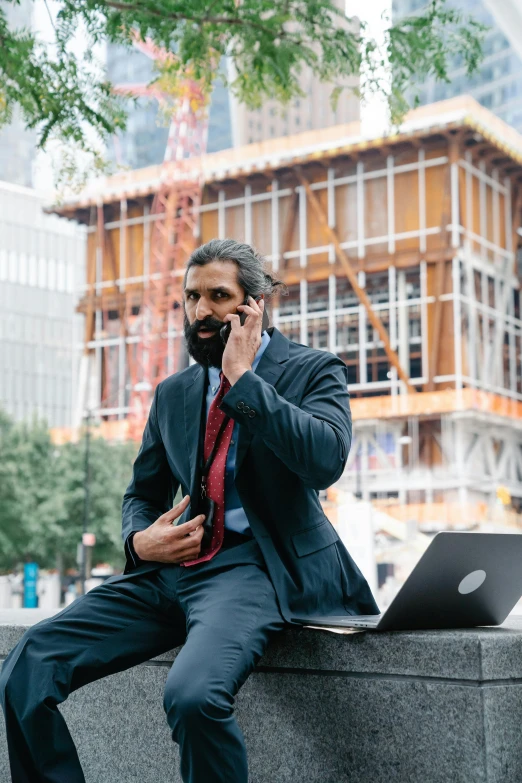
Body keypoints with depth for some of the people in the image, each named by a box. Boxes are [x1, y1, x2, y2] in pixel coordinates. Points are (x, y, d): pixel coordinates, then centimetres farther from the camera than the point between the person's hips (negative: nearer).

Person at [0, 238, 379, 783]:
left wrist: (243, 379, -11)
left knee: (192, 693, -34)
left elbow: (326, 460, -15)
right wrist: (140, 538, 1)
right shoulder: (173, 393, 20)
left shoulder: (313, 371, 4)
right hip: (171, 568, 6)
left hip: (253, 565, -5)